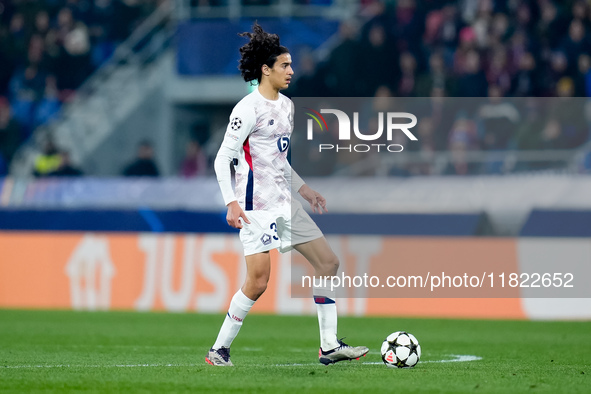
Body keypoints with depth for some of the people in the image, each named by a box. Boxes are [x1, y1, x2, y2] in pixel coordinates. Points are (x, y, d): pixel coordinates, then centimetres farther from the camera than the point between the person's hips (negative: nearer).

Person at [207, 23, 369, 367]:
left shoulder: (286, 106, 15)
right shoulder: (248, 109, -11)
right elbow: (222, 160, -12)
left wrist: (305, 190, 20)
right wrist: (231, 203, -21)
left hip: (285, 203, 9)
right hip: (256, 205, -9)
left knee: (328, 261, 4)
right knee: (259, 281, -15)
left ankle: (329, 346, 8)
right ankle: (219, 349, -3)